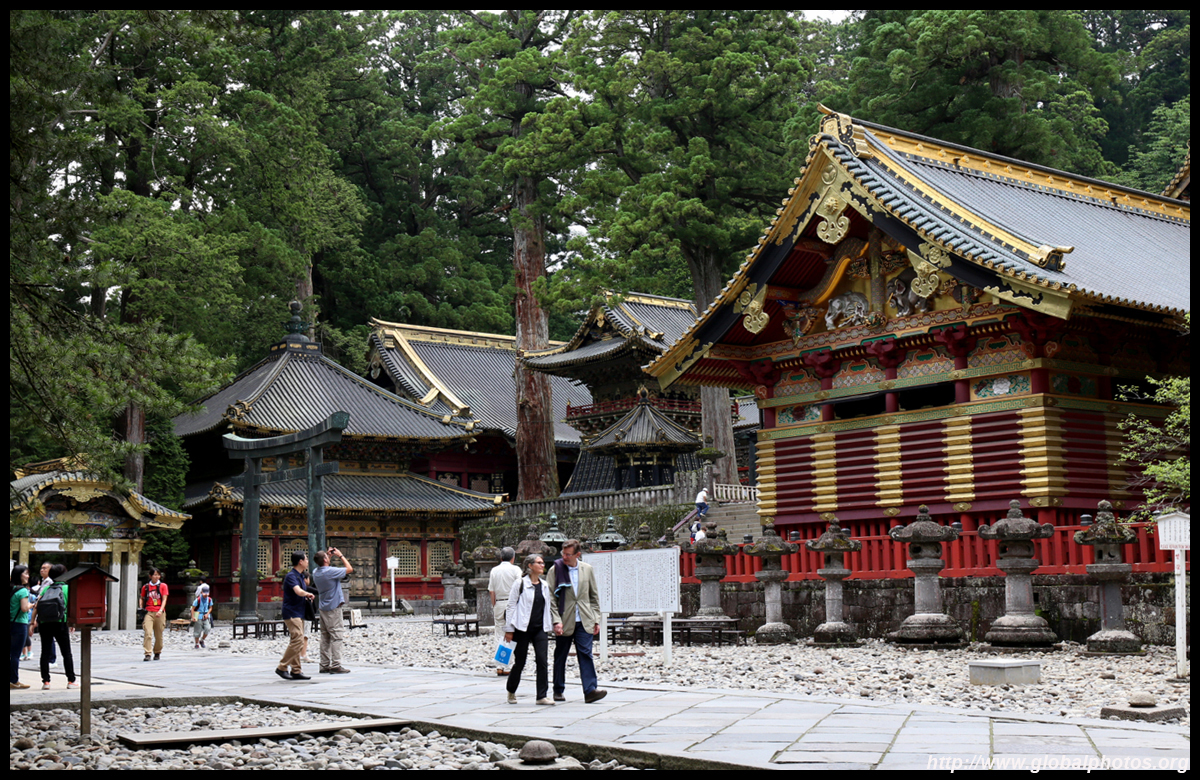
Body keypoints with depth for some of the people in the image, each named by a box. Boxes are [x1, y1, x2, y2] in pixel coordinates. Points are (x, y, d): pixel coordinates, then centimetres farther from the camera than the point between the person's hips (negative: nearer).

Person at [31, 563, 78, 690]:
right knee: (66, 653, 5)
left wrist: (32, 623, 6)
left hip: (44, 624, 3)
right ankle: (71, 680, 5)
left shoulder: (46, 589, 12)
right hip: (60, 623, -2)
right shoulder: (67, 588, 4)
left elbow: (36, 606, 4)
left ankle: (45, 681, 3)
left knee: (45, 652, 7)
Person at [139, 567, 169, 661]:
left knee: (159, 635, 5)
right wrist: (141, 608, 3)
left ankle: (157, 653, 23)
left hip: (159, 613, 0)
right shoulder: (145, 587, 10)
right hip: (148, 612, 0)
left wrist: (160, 610, -13)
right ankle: (147, 654, -17)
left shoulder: (163, 586, 6)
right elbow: (141, 598, 20)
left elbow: (164, 599, 0)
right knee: (147, 633, -16)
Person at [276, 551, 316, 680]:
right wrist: (309, 594, -11)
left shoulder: (300, 576, 16)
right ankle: (282, 667, -10)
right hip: (291, 613, -10)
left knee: (297, 643, 9)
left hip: (299, 614, 10)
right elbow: (299, 592, -30)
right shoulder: (291, 576, -14)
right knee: (297, 641, -15)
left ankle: (296, 671, 11)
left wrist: (307, 596, 11)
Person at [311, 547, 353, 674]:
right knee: (337, 636, -6)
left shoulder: (315, 572, 5)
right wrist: (340, 555, -1)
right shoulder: (331, 571, -19)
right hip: (333, 607, -8)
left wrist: (330, 555, 19)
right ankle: (336, 665, -10)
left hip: (322, 608, 8)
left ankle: (325, 665, 10)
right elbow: (350, 569, -9)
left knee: (325, 637, 10)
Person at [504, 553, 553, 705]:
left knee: (542, 661, -6)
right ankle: (511, 691, 26)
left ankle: (542, 696, -3)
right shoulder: (520, 584, -5)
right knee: (520, 662, 5)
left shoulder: (545, 586, 12)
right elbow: (511, 606, -5)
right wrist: (509, 629, -7)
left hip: (540, 629, 4)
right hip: (523, 628, -4)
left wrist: (548, 628, 14)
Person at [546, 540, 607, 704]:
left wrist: (596, 620, 7)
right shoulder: (555, 570, -1)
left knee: (586, 654, -8)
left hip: (584, 622, 1)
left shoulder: (588, 570, 6)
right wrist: (556, 621, -12)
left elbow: (594, 596, 12)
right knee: (560, 657, 8)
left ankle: (590, 690, -13)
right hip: (564, 622, -1)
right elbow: (551, 598, -3)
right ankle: (558, 691, 21)